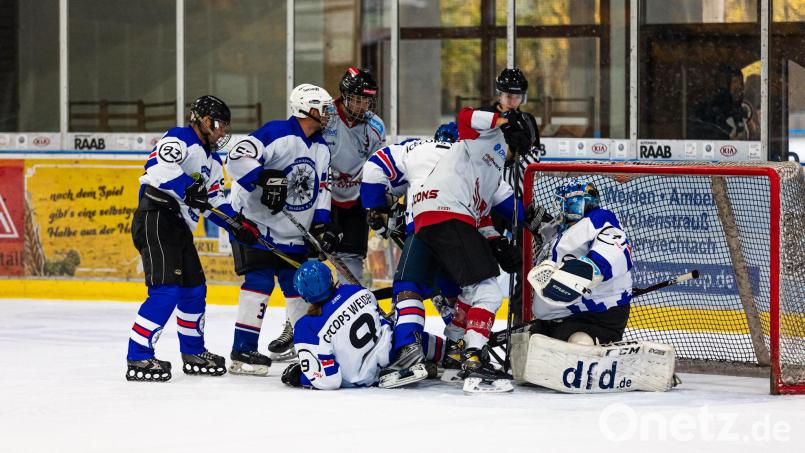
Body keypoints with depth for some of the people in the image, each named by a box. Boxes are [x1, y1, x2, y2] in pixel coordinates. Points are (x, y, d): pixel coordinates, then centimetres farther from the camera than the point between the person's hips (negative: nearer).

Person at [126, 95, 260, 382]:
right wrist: (188, 188, -36)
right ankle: (138, 359, -18)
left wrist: (239, 225, 9)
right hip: (156, 219, -10)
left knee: (194, 289, 16)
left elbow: (215, 201, 23)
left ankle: (193, 353, 32)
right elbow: (160, 166, -26)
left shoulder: (212, 161, 22)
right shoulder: (179, 139, -7)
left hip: (179, 228, 10)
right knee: (166, 290, -18)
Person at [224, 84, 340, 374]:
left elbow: (321, 187, 16)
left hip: (294, 232, 8)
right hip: (255, 222, -8)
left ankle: (299, 339, 30)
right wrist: (266, 178, -39)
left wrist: (322, 224, 3)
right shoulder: (276, 134, -18)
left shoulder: (322, 148, 10)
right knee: (259, 281, -18)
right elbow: (237, 158, -27)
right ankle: (242, 351, -17)